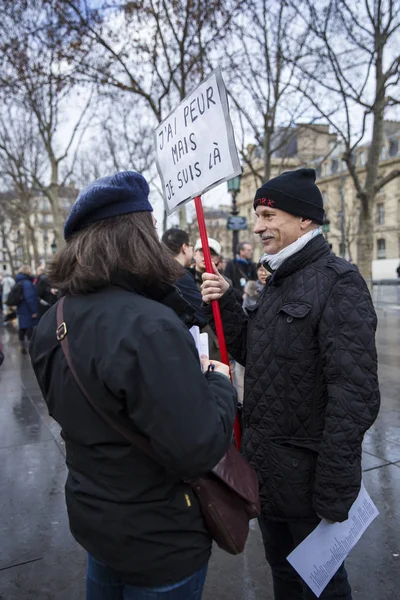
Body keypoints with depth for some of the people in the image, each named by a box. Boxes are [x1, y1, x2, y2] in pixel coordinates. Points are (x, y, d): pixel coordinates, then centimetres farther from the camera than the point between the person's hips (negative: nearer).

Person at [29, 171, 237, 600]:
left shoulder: (53, 322, -5)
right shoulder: (149, 326, -32)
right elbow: (197, 450, -32)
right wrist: (219, 383, -14)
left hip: (91, 517, 7)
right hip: (158, 540, -6)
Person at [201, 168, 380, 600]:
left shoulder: (338, 282, -18)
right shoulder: (278, 281, 8)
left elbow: (354, 395, -22)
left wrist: (335, 491, -21)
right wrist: (224, 306, -3)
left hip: (307, 475, -7)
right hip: (266, 467, 8)